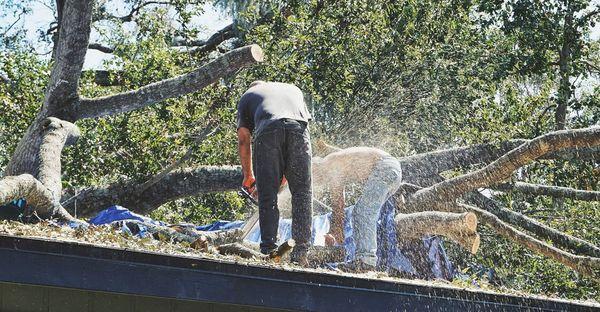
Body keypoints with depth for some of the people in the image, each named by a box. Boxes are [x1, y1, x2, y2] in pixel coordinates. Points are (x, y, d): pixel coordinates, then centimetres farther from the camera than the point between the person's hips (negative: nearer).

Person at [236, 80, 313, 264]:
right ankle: (300, 251, -4)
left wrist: (248, 176, 33)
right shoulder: (294, 89, 42)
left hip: (267, 131, -1)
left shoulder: (247, 97, 34)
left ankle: (269, 249, -6)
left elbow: (244, 139, 25)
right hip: (298, 129, 1)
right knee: (302, 193, 4)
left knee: (267, 196, 2)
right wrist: (288, 170, 41)